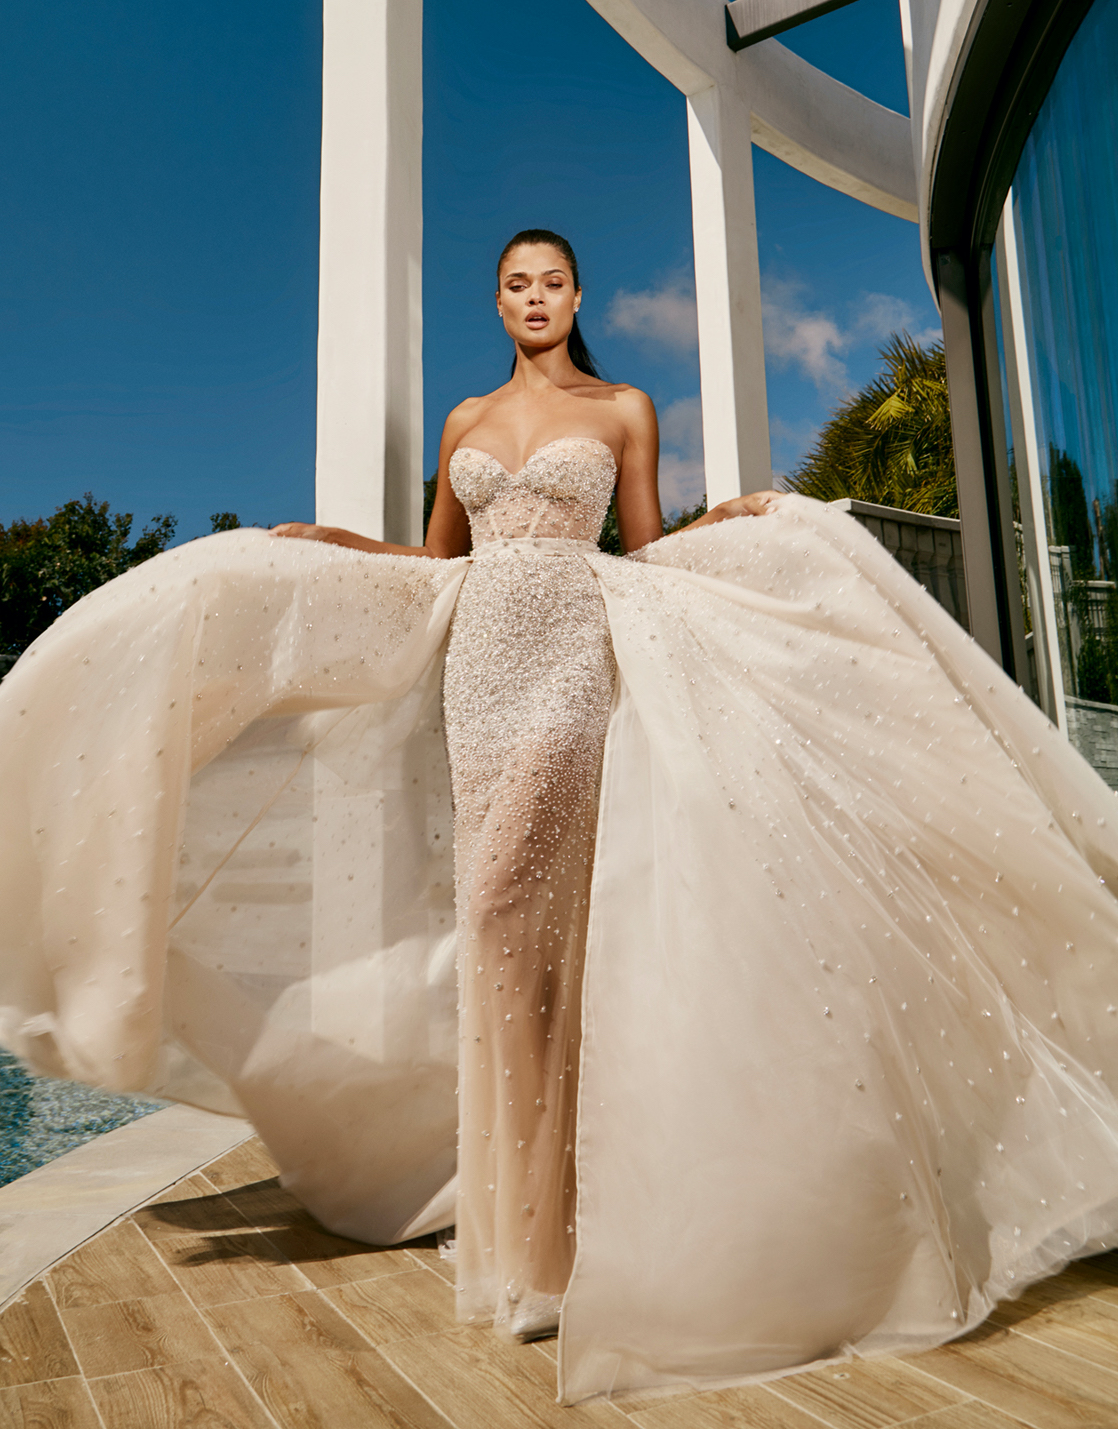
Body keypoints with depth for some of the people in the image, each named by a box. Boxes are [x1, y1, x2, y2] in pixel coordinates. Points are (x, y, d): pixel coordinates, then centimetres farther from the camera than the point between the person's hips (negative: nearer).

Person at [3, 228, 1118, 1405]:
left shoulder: (623, 411, 11)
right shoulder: (466, 420, 19)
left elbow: (647, 553, 10)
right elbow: (437, 562, 21)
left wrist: (733, 518, -5)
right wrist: (329, 540, 12)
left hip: (572, 658, -4)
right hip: (480, 657, 4)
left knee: (522, 896, -13)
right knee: (499, 907, 3)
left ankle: (542, 1223, 4)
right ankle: (512, 1213, 21)